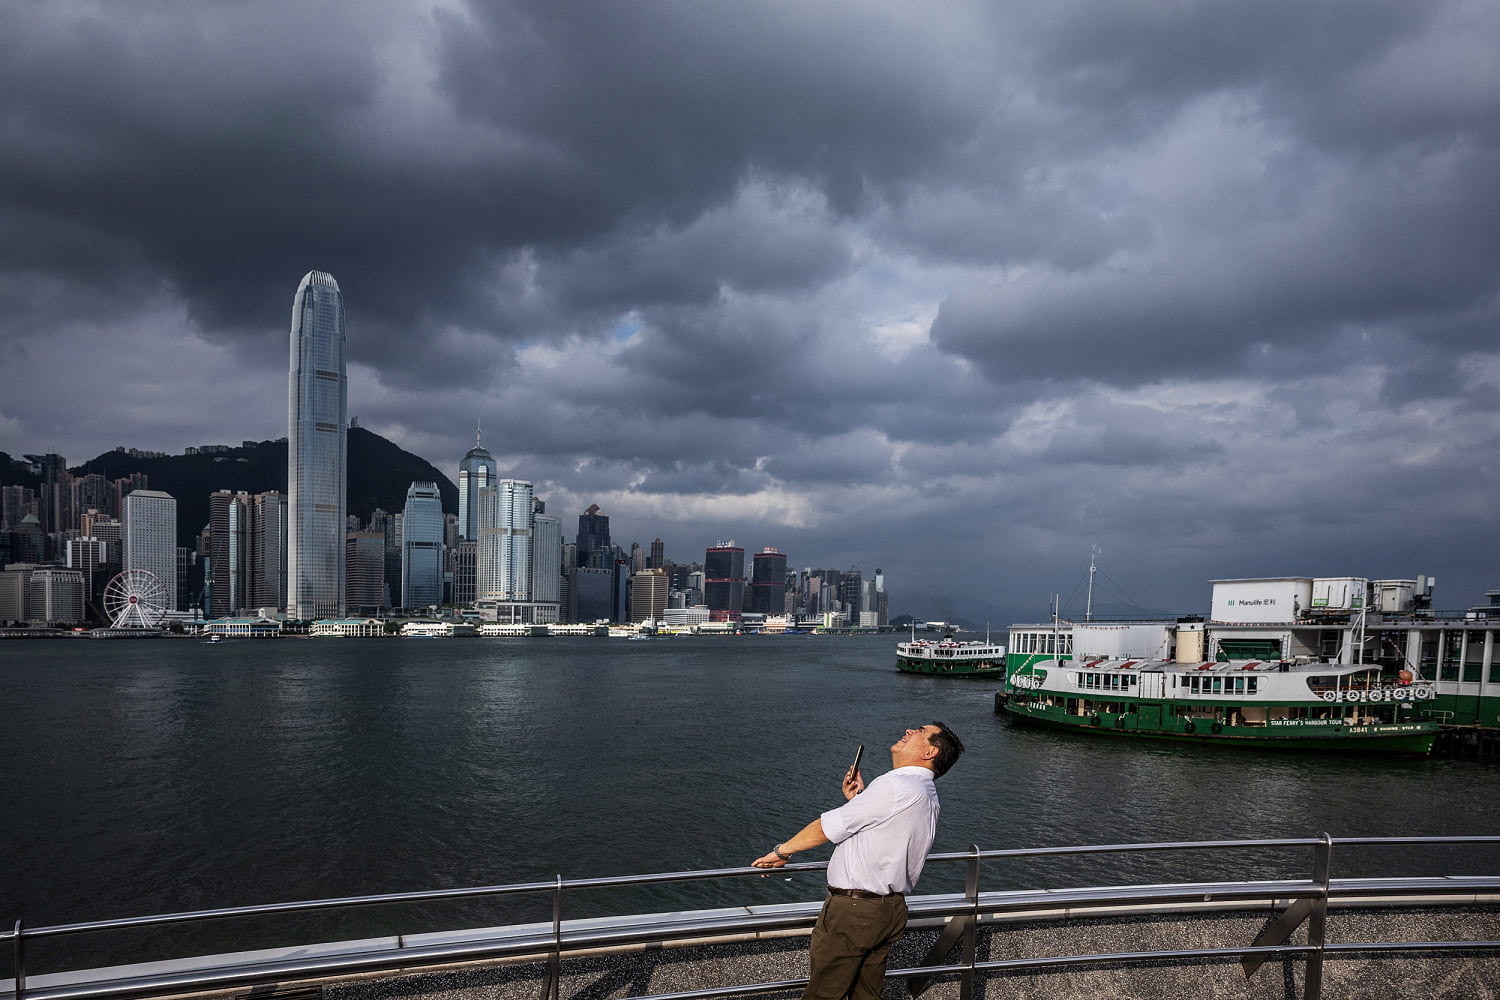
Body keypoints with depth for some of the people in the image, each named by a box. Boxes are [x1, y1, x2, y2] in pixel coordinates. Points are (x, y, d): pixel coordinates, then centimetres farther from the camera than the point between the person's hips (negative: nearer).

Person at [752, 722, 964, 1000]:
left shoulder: (895, 786, -19)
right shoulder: (928, 795, 11)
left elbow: (827, 827, -13)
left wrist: (781, 851, 1)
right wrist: (858, 800, 9)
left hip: (853, 911, -9)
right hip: (892, 910, 9)